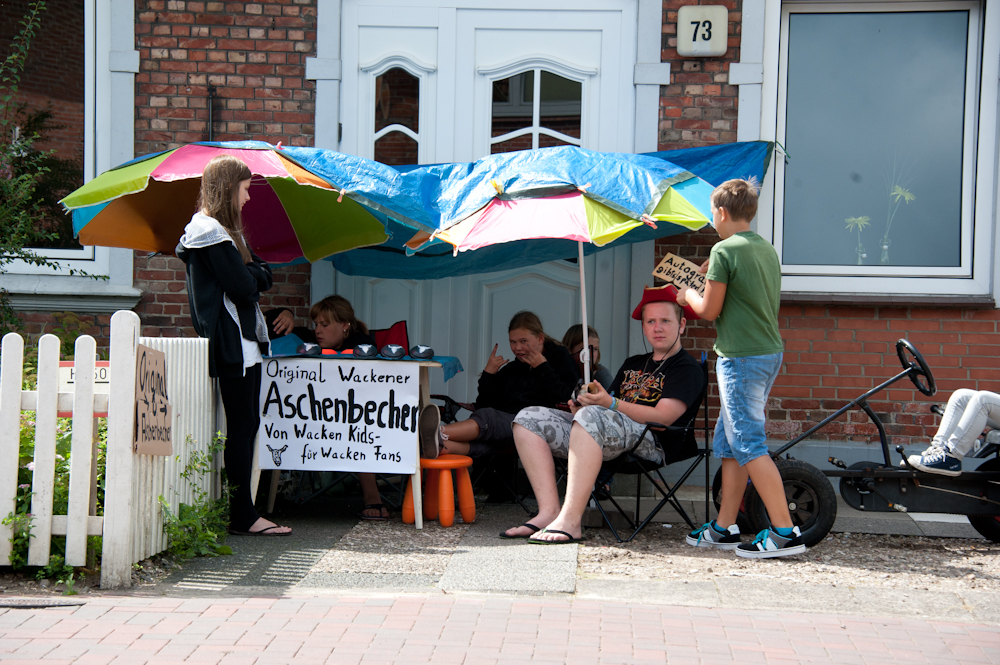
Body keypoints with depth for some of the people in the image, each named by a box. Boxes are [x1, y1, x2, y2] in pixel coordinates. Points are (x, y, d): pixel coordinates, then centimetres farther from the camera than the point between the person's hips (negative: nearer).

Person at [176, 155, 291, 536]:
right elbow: (243, 286, -19)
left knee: (245, 426, 9)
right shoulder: (212, 232, -11)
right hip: (232, 344, -10)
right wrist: (252, 274, 1)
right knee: (241, 428, -7)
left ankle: (242, 514, 11)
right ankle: (243, 517, -4)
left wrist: (251, 273, -4)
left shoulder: (222, 230, 21)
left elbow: (263, 276, 16)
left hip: (243, 342, 10)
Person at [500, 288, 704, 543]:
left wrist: (610, 403, -19)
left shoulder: (687, 368, 5)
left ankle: (570, 520, -44)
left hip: (649, 442, -8)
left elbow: (662, 417, -10)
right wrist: (583, 405, 2)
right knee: (529, 418, -6)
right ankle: (549, 512, -22)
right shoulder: (633, 364, 30)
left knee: (592, 417, -39)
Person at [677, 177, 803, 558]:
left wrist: (687, 295, 8)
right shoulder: (767, 249, 14)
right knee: (729, 442, 15)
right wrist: (712, 278, 23)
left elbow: (709, 310, -11)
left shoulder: (725, 250, -12)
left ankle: (784, 532, -10)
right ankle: (724, 527, 18)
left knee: (749, 445, -7)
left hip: (741, 358, -9)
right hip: (770, 352, 9)